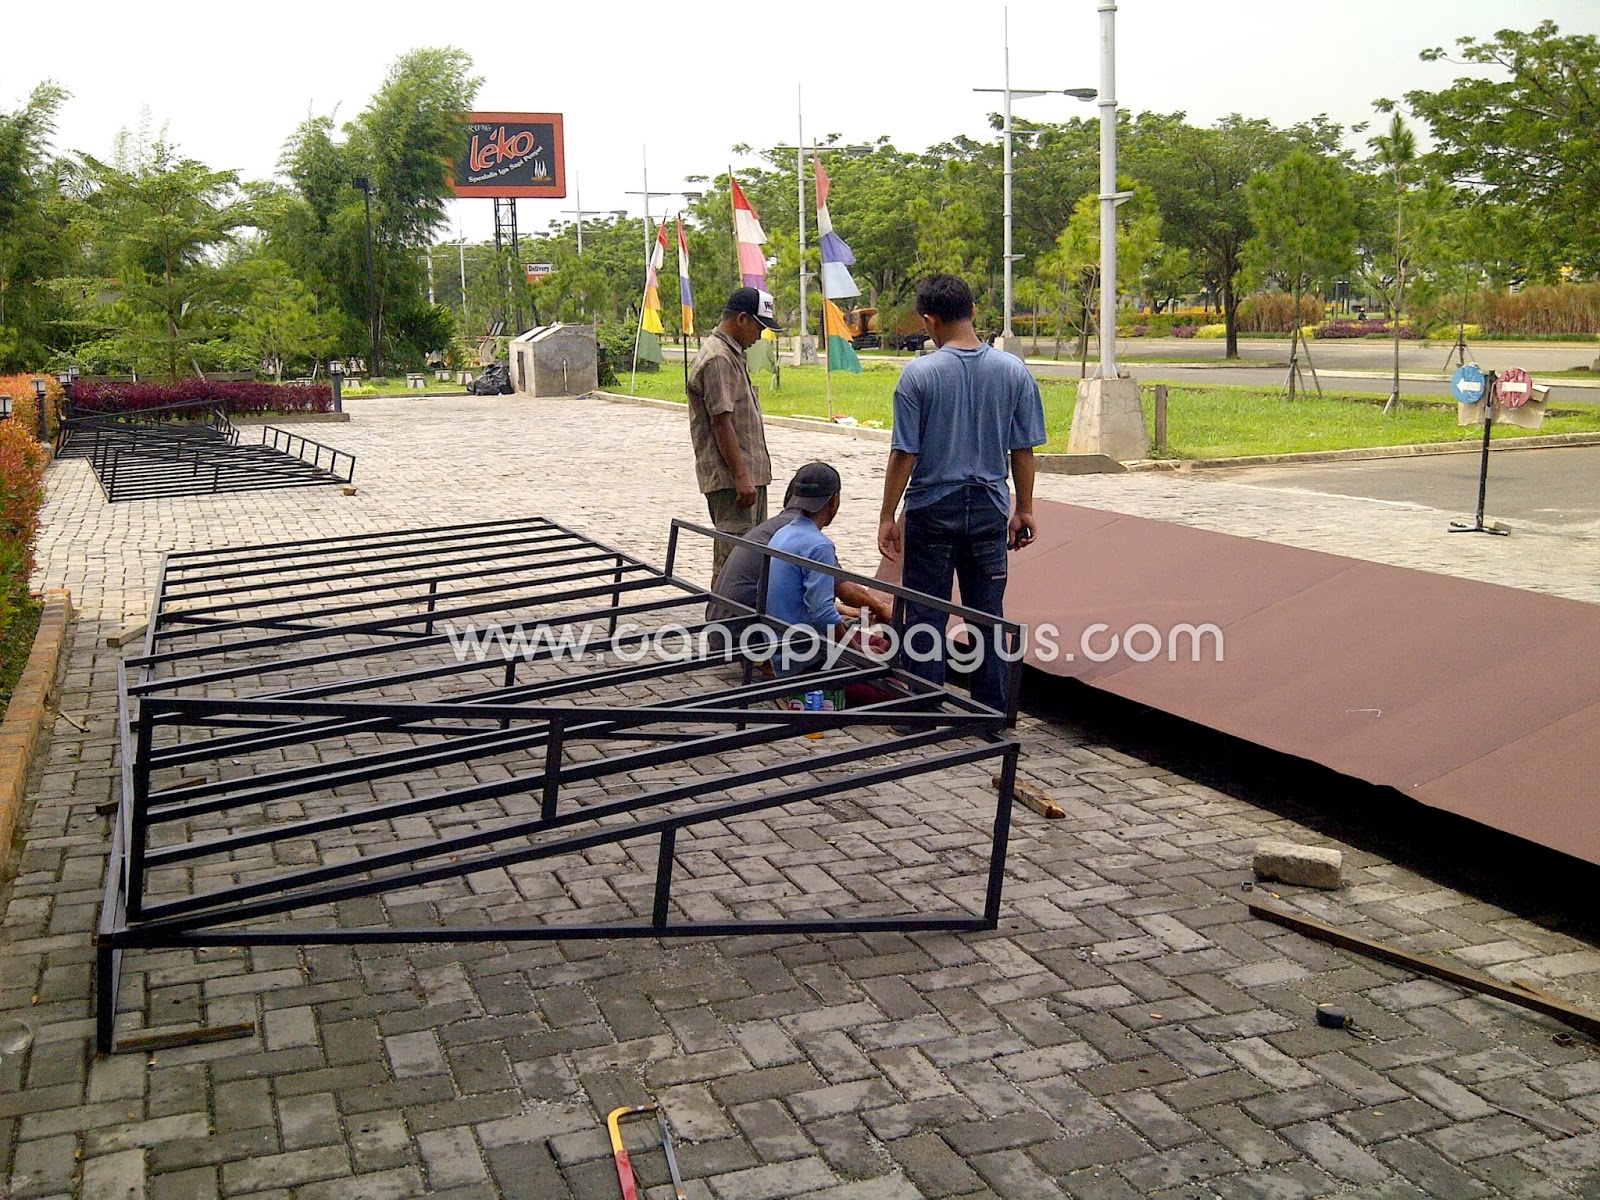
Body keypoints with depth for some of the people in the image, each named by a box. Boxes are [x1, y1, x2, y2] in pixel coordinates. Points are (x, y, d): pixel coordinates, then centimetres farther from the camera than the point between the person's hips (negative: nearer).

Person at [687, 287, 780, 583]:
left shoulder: (734, 354, 18)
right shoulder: (718, 359, -15)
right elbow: (721, 423, -20)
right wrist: (741, 477, -22)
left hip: (748, 474, 11)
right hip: (731, 479, -11)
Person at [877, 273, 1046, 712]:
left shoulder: (919, 374, -11)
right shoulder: (1014, 371, -2)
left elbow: (904, 453, -10)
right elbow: (1023, 449, 2)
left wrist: (887, 516, -2)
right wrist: (1024, 510, 13)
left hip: (932, 509, -3)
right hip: (989, 509, 3)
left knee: (926, 616, 7)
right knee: (988, 615, 11)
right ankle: (991, 714, 18)